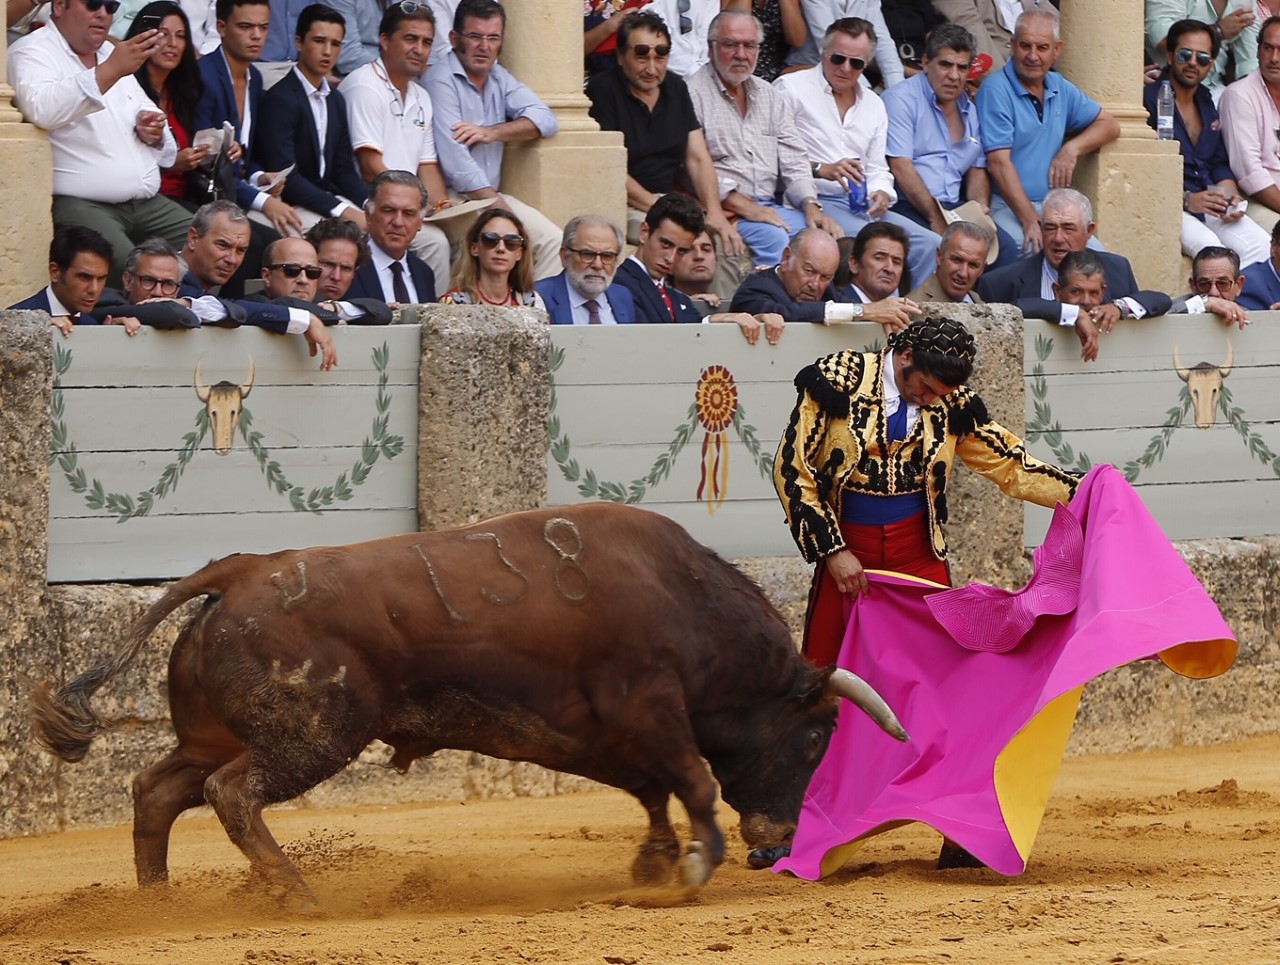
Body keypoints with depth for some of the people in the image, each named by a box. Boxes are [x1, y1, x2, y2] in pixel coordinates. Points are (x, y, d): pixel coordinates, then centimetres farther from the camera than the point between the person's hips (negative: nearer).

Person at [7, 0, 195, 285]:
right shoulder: (33, 53, -4)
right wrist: (111, 70, -32)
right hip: (77, 204, -8)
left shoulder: (110, 53, 21)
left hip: (148, 202, 8)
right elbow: (42, 111, -26)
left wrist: (152, 130, 5)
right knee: (129, 268, -33)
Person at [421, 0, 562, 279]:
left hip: (491, 195, 7)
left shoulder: (499, 78, 14)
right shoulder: (441, 81, -11)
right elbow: (457, 163, -19)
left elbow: (546, 120, 4)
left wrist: (492, 133, -13)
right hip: (451, 198, -7)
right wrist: (503, 214, -20)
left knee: (553, 240, -12)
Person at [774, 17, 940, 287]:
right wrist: (821, 170, -23)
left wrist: (882, 194, -2)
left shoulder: (873, 104, 21)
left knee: (929, 244, -14)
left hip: (863, 205, 7)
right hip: (815, 201, -7)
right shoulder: (791, 88, 1)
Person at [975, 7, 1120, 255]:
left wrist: (1072, 149, 1)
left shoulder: (1060, 88, 15)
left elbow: (1108, 125, 23)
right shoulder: (996, 90, -6)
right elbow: (999, 163, -13)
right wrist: (1030, 222, -21)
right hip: (1007, 208, -6)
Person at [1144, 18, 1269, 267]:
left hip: (1208, 200, 7)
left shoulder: (1206, 101, 19)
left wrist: (1230, 197, 1)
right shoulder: (1149, 99, -5)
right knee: (1208, 245, -34)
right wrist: (1187, 200, -20)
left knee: (1260, 244, -18)